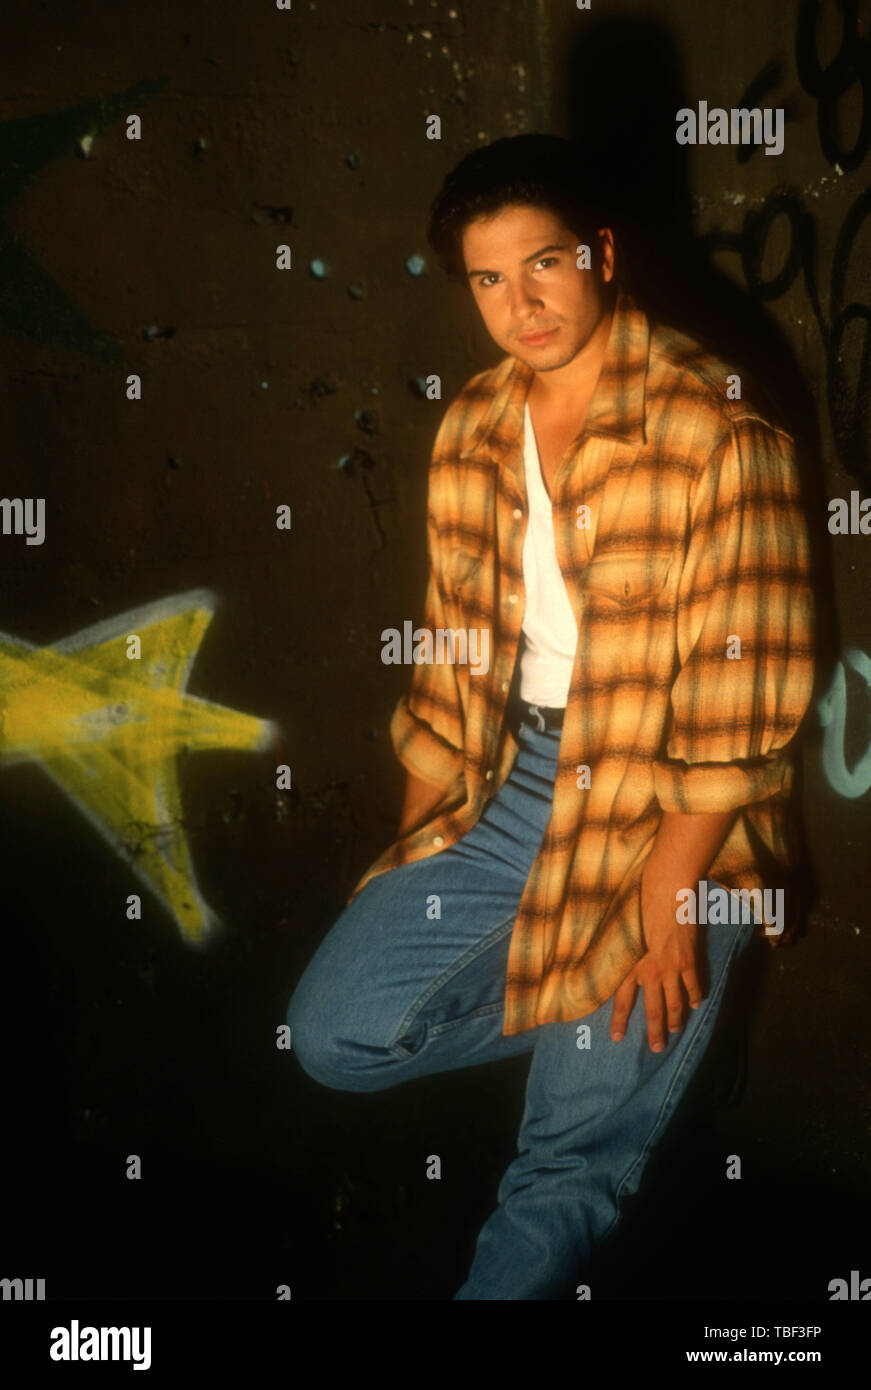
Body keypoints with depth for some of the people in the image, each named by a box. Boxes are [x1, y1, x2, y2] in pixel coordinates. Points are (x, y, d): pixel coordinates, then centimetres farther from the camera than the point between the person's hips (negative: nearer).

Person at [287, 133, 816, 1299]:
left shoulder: (715, 429, -14)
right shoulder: (472, 433, 7)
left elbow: (743, 696, -16)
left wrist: (665, 896, -18)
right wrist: (424, 850, 7)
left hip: (670, 808, -6)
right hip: (512, 781, 6)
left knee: (575, 1160, -7)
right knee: (333, 1031, -2)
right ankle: (596, 1003, 12)